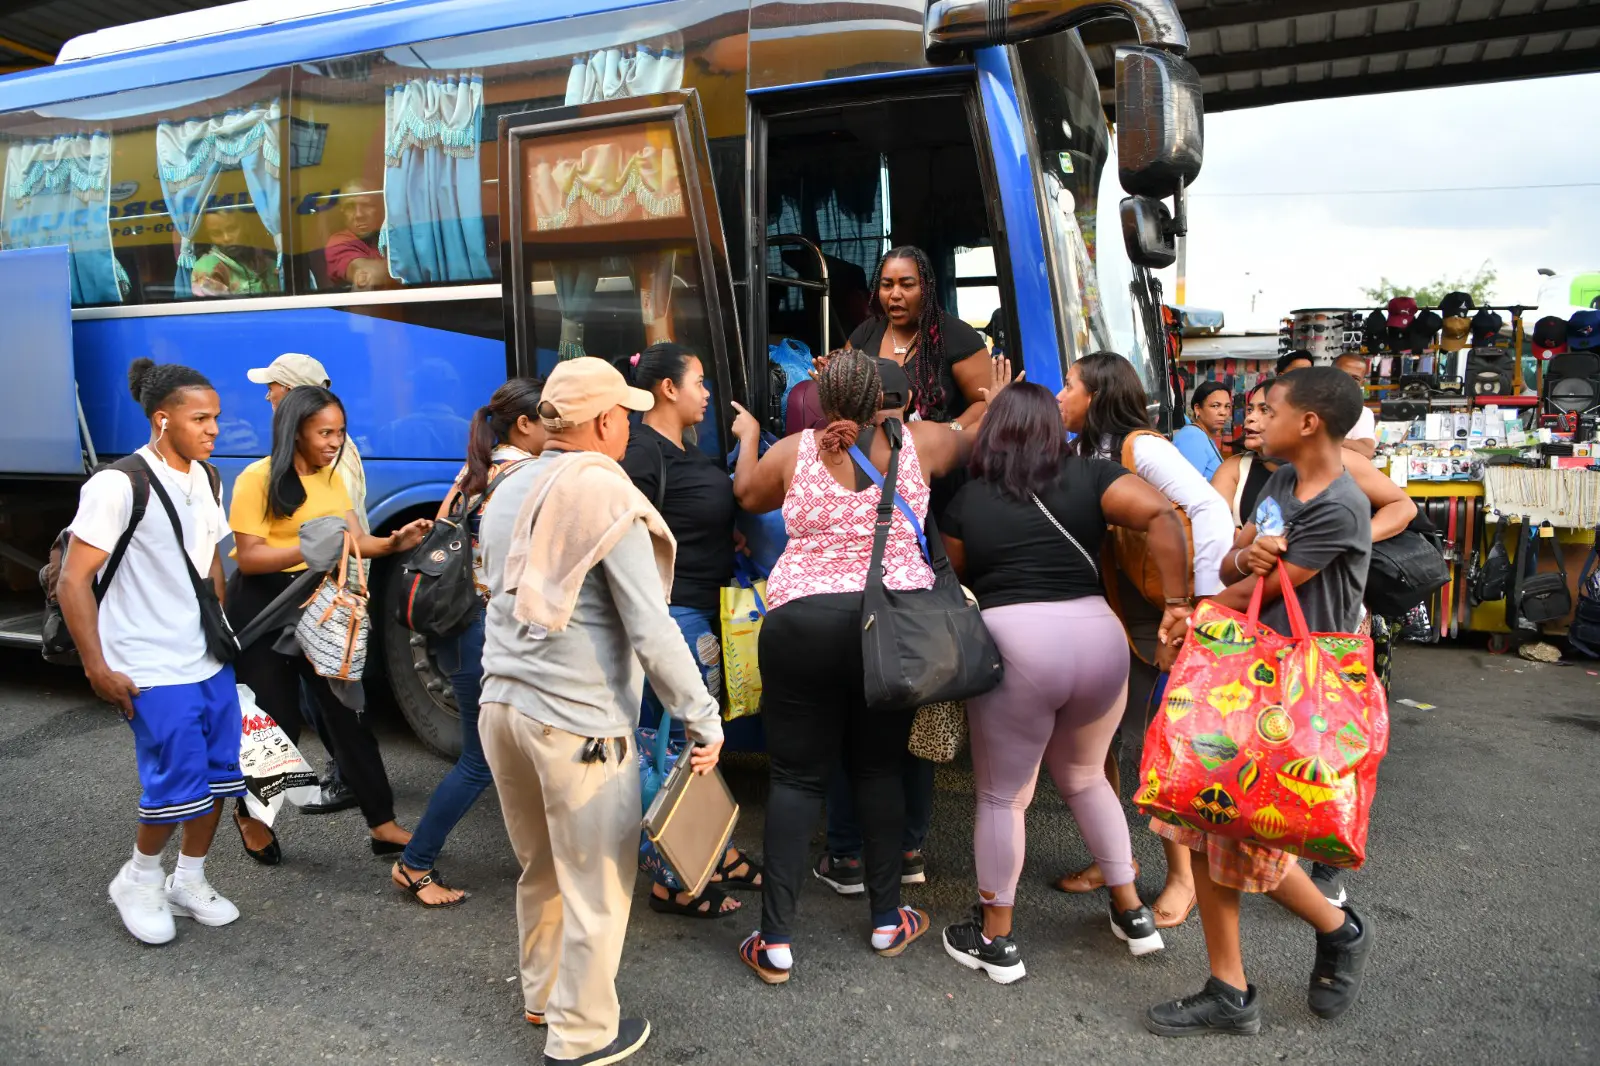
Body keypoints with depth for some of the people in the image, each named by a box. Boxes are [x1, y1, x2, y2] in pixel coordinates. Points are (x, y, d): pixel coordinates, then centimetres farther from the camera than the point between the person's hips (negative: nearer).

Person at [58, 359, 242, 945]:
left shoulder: (204, 479, 6)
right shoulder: (118, 486, -17)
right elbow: (73, 579, -15)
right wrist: (97, 667, -16)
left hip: (210, 660, 7)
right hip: (153, 671, -7)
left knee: (218, 774, 12)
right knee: (178, 785, -4)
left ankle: (190, 879, 31)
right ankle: (138, 880, 23)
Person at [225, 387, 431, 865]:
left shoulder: (331, 477, 9)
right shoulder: (258, 478, -12)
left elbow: (356, 541, 0)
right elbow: (249, 557, -18)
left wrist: (395, 542, -19)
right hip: (264, 606, -6)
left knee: (348, 712, 4)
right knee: (275, 719, 5)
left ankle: (383, 825, 8)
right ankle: (250, 815, 31)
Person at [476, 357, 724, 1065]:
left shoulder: (508, 493, 10)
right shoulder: (607, 495, -15)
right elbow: (651, 630, -18)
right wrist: (703, 717, -11)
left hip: (502, 707, 8)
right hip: (578, 721, -8)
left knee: (540, 869, 24)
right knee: (597, 887, 8)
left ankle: (542, 993, 41)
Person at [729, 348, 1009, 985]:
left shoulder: (791, 452, 1)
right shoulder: (918, 442, 3)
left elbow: (747, 496, 22)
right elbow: (974, 446, 24)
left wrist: (747, 438, 40)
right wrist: (997, 404, 44)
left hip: (805, 620, -1)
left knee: (796, 775, 6)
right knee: (880, 768, 16)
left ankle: (776, 941, 8)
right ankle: (887, 920, 25)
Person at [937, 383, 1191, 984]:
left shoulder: (966, 500, 5)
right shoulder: (1088, 477, 6)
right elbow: (1161, 515, -7)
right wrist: (1178, 603, -5)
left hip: (1012, 645, -3)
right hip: (1097, 636, 3)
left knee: (1003, 796, 12)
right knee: (1085, 778, 25)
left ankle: (995, 940, 23)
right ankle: (1132, 914, 34)